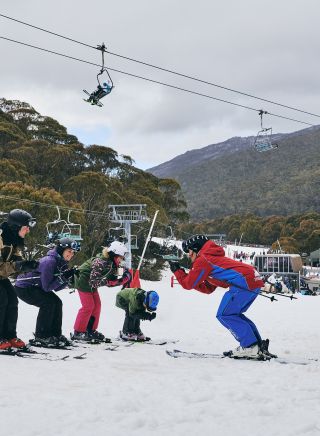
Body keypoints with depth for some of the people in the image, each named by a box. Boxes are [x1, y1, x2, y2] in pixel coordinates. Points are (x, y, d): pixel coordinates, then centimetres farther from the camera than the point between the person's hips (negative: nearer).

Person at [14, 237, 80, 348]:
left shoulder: (62, 263, 0)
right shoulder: (49, 261, -28)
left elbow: (56, 288, 1)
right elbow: (47, 287, -28)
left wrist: (69, 278, -12)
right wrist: (63, 277, -30)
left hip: (36, 287, 9)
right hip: (23, 287, -9)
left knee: (57, 302, 2)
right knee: (48, 302, -21)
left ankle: (55, 334, 10)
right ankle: (41, 337, -13)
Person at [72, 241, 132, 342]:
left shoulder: (112, 265, -5)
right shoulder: (100, 263, -32)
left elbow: (110, 283, -1)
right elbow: (93, 282, -34)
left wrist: (124, 279, -12)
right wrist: (107, 279, -40)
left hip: (91, 284, 9)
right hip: (83, 281, -9)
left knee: (97, 305, 7)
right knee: (88, 306, -11)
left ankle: (91, 330, 16)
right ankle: (78, 332, -2)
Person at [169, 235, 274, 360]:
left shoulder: (202, 260, 1)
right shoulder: (212, 258, 31)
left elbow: (188, 284, 5)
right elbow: (208, 288, 34)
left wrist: (177, 271, 20)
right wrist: (191, 278, 28)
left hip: (245, 281, -10)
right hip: (255, 281, 10)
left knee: (224, 315, 0)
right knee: (233, 314, 19)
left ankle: (250, 348, -5)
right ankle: (259, 346, 16)